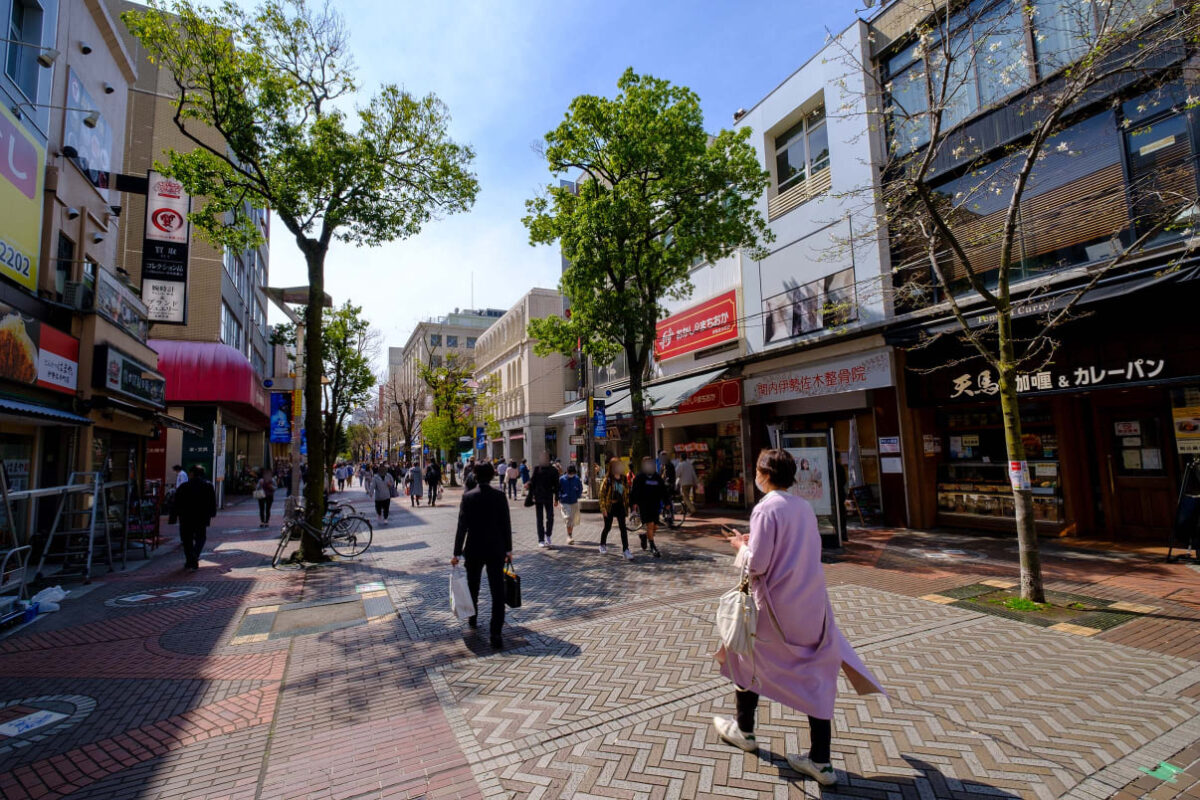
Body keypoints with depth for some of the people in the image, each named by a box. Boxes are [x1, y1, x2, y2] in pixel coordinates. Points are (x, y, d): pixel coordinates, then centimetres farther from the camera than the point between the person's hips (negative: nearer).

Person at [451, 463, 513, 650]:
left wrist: (457, 553, -3)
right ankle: (496, 634, -4)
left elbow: (462, 526, -9)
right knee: (497, 591, 1)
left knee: (473, 586, 23)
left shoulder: (468, 497, -8)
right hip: (496, 550, -1)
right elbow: (506, 524, -4)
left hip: (474, 550, 1)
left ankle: (473, 618, 42)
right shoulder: (500, 496, -7)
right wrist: (508, 549, 6)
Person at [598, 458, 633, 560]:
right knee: (607, 527, 12)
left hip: (620, 506, 3)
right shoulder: (607, 480, -11)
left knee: (623, 528, -5)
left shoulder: (623, 479, 4)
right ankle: (602, 545, 36)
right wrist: (603, 508, -14)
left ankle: (625, 549, -5)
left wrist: (627, 504, 11)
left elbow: (626, 493, 13)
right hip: (610, 507, -3)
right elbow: (602, 494, -10)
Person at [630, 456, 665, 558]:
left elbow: (663, 491, 17)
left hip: (655, 505, 5)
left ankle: (644, 536, 35)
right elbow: (633, 491, -3)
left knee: (655, 527, 5)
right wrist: (634, 502, -12)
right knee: (650, 525, -12)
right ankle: (653, 548, -2)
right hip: (643, 505, -5)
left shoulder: (658, 477, 10)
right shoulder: (639, 477, -2)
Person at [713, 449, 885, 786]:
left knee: (746, 656, 18)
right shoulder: (804, 507, 4)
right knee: (815, 675, 13)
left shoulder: (766, 509, -19)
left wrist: (741, 545, -1)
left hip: (775, 606, -6)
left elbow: (756, 564, -19)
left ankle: (744, 731, 35)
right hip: (812, 605, 6)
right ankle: (820, 761, 20)